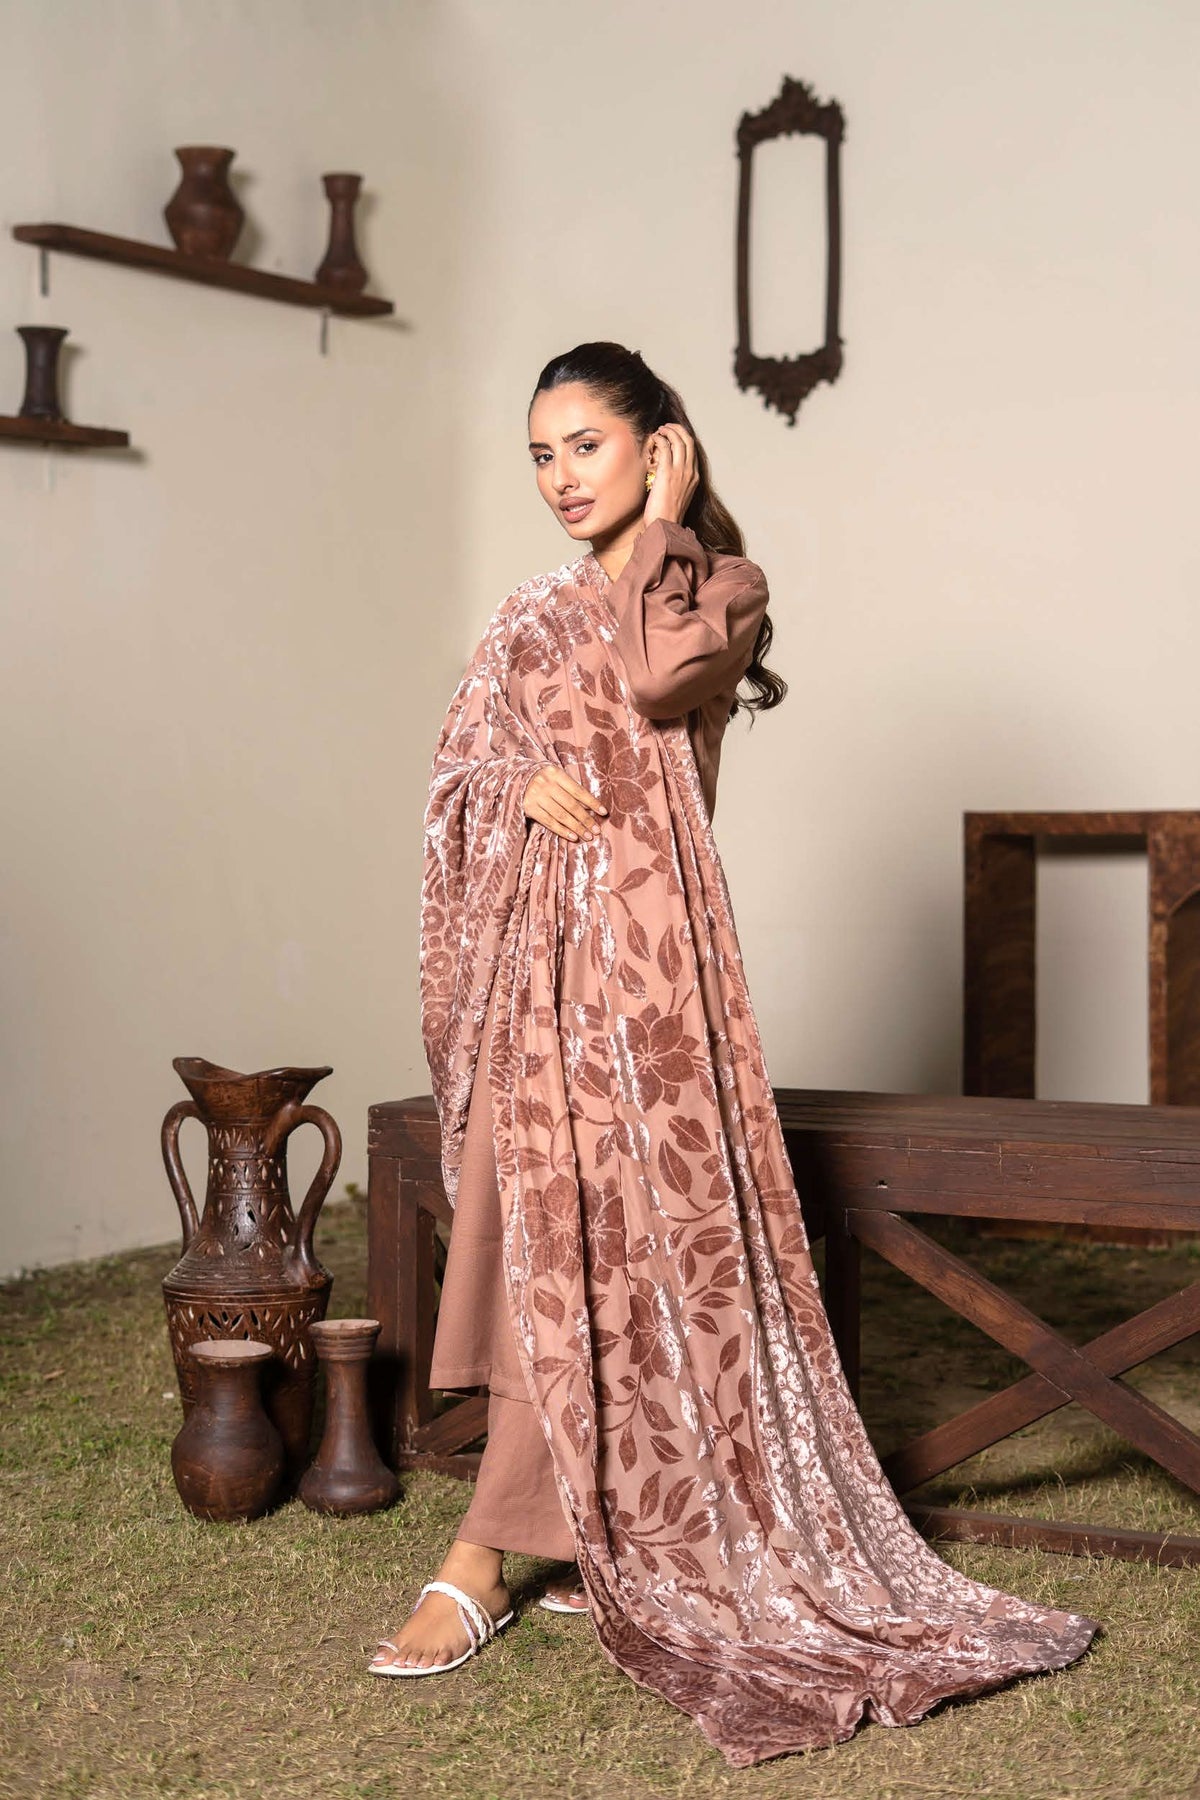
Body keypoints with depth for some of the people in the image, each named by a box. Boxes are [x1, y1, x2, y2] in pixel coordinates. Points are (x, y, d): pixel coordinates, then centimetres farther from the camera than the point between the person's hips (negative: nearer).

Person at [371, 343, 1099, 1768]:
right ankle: (621, 1539, 15)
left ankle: (482, 1561, -6)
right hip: (529, 938, 6)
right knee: (539, 1234, 4)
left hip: (633, 934, -6)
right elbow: (455, 764, 15)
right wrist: (516, 781, -7)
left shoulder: (721, 587, 5)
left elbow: (658, 681, -16)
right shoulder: (530, 614, 20)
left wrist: (662, 526, -4)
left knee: (584, 1233, -9)